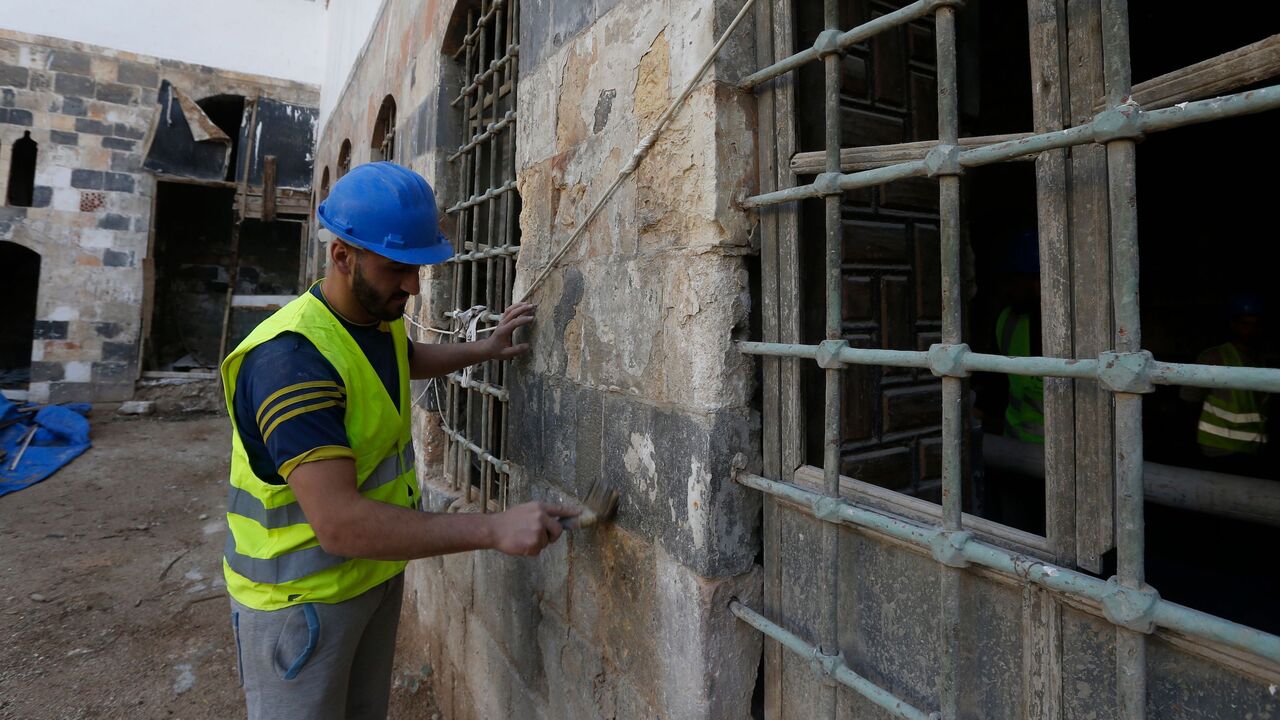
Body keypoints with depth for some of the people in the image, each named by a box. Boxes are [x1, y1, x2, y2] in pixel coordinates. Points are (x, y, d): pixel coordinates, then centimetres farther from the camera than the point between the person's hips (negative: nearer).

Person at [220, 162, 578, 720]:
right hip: (302, 594, -7)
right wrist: (496, 530, -35)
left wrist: (484, 350, 13)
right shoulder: (292, 358, -30)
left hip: (377, 571, 8)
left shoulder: (382, 316, -1)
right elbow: (340, 524, -36)